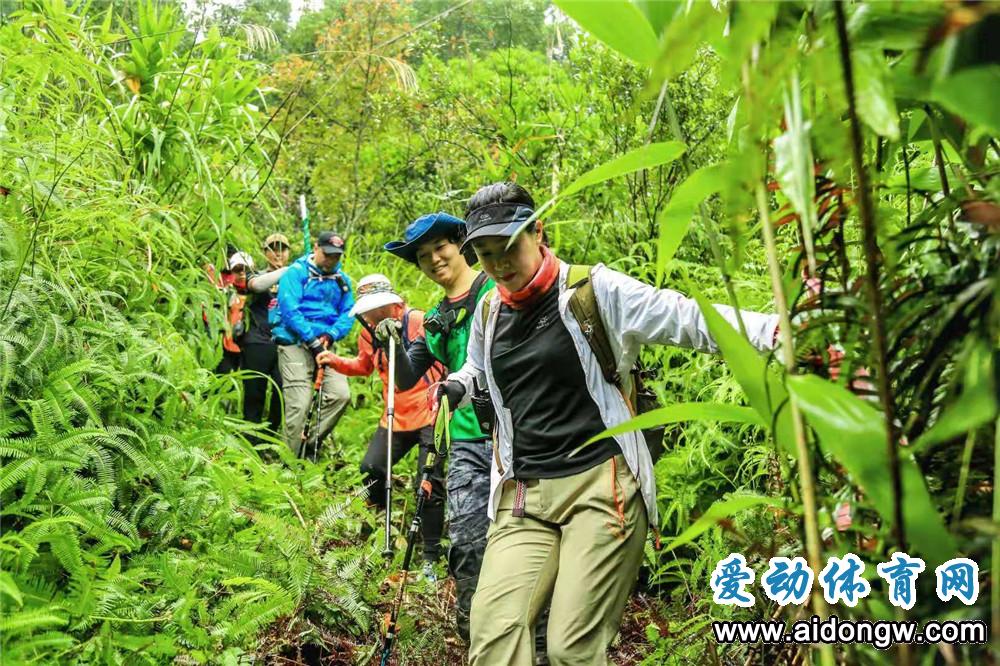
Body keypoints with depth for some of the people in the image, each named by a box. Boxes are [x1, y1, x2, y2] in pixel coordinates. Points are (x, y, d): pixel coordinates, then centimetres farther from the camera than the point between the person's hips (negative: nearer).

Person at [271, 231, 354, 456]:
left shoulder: (342, 280, 14)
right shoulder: (296, 272, -1)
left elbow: (348, 315, 9)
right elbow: (289, 310, -12)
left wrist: (330, 335, -11)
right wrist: (312, 339, -18)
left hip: (325, 346, 5)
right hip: (295, 344, -5)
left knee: (341, 394, -12)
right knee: (299, 404, -11)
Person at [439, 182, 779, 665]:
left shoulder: (594, 290, -2)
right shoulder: (489, 312, 16)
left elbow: (688, 320, -5)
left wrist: (775, 329, -16)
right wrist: (457, 386, 12)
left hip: (601, 485, -4)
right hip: (522, 498, 5)